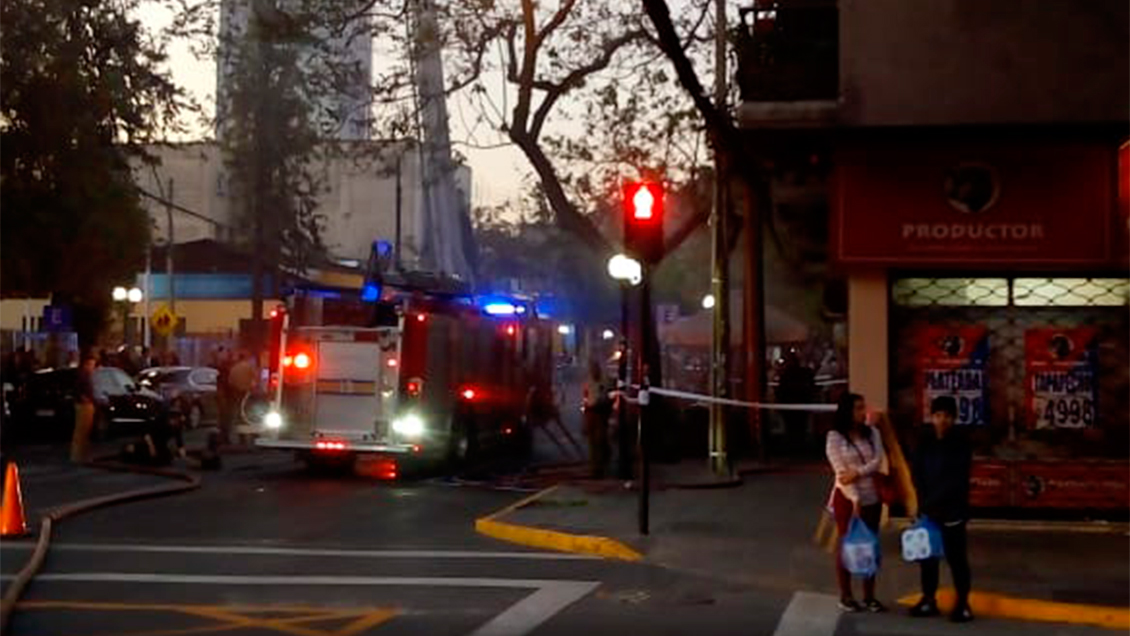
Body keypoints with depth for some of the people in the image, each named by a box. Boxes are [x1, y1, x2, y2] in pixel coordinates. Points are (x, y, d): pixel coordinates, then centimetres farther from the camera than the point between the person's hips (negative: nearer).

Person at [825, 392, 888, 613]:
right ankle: (845, 597, 10)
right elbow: (840, 471, -14)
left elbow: (879, 461, -5)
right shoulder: (835, 438, -7)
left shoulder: (872, 433, 6)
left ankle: (869, 596, 15)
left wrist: (857, 473, -21)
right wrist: (855, 499, -20)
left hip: (872, 497, 4)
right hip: (847, 498, -4)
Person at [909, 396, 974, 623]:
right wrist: (924, 501, -7)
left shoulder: (961, 443, -8)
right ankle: (929, 600, 20)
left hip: (952, 509, -4)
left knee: (955, 556, -3)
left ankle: (962, 603, 7)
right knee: (927, 555, 9)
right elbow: (917, 473, 4)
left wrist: (934, 501, -15)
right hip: (927, 508, 4)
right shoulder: (924, 441, 3)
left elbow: (957, 480, -13)